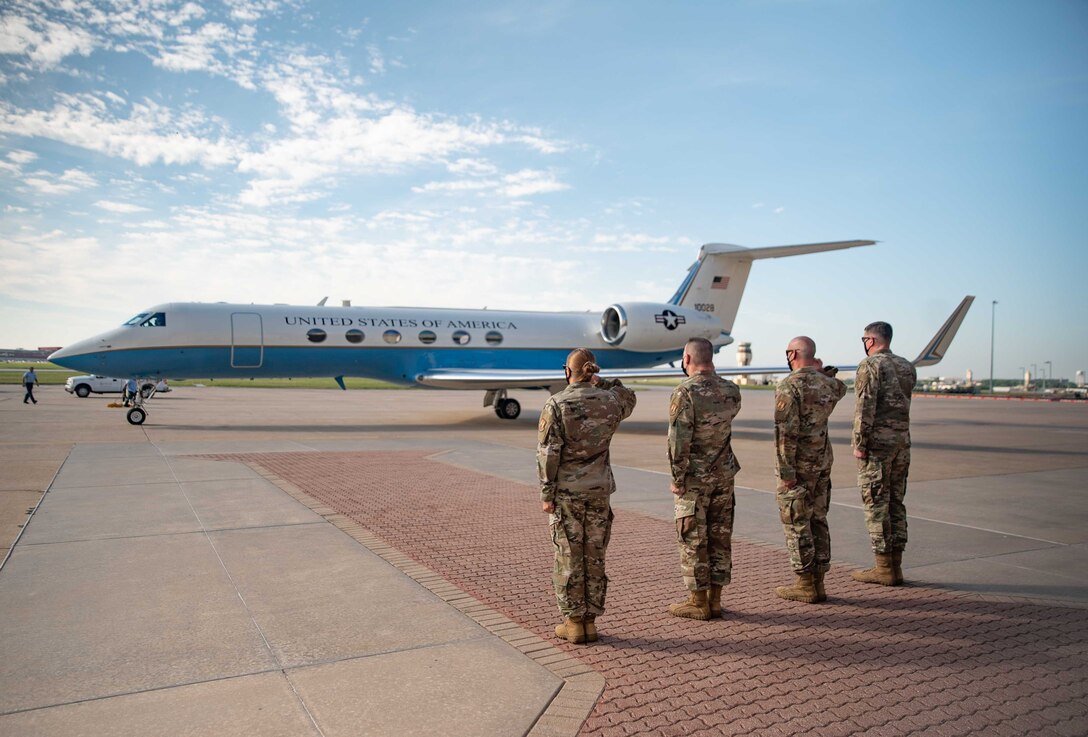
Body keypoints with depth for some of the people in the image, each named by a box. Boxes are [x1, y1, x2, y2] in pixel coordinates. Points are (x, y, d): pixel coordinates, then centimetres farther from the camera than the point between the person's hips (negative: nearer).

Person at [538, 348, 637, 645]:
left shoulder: (556, 405, -12)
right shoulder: (609, 401, -2)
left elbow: (548, 454, -14)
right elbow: (629, 400, 24)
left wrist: (546, 495, -7)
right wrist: (601, 383, 8)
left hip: (566, 492, -3)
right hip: (599, 490, 3)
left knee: (569, 557, 6)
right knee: (594, 556, 11)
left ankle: (574, 623, 13)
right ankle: (590, 621, 18)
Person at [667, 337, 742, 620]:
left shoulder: (685, 393, -18)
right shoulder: (731, 390, 1)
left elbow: (679, 440, -20)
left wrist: (677, 478, -10)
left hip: (694, 478, -6)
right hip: (724, 474, 6)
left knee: (693, 540, 4)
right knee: (720, 537, 12)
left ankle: (698, 602, 12)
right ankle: (715, 599, 20)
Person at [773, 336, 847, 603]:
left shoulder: (789, 386, -16)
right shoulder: (827, 383, 6)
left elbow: (786, 431, -21)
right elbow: (840, 389, 34)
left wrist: (785, 472, -19)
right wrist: (823, 372, 19)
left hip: (798, 464, -7)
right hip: (823, 460, 7)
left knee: (796, 523, 1)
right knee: (818, 520, 13)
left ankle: (805, 585, 6)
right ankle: (818, 583, 18)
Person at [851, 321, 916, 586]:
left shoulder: (870, 365, -10)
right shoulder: (907, 367, 13)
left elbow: (865, 407, -16)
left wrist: (859, 443, -13)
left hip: (877, 443, -8)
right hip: (902, 441, 8)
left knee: (876, 504, -2)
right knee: (896, 503, 12)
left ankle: (883, 569, 2)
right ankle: (895, 566, 16)